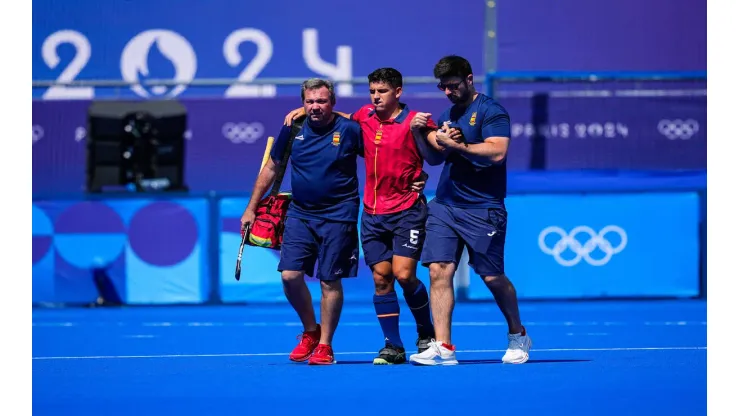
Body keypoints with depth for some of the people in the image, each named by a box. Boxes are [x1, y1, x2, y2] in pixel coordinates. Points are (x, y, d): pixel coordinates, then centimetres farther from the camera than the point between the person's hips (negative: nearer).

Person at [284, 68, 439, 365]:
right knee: (381, 278, 1)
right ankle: (393, 347, 5)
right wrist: (305, 110, 18)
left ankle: (427, 334, 7)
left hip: (407, 210, -5)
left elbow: (434, 156, -13)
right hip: (373, 212, 5)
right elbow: (342, 117, 29)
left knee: (404, 274, -14)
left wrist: (421, 131, -29)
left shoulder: (413, 121, -7)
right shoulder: (365, 117, 8)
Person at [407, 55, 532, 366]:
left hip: (482, 209, -6)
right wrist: (421, 132, 5)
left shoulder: (491, 111, -7)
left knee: (492, 277, 2)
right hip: (444, 205, 6)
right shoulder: (448, 114, 15)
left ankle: (518, 336, 24)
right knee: (439, 271, -8)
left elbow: (496, 152, -20)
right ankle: (443, 347, -10)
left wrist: (456, 144, -19)